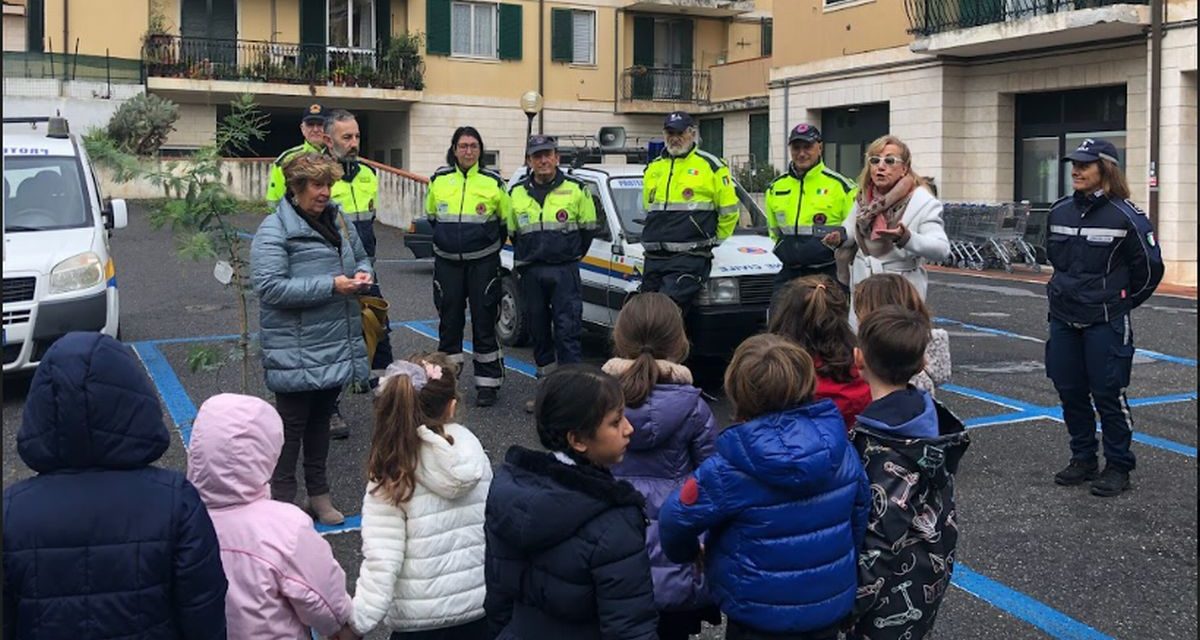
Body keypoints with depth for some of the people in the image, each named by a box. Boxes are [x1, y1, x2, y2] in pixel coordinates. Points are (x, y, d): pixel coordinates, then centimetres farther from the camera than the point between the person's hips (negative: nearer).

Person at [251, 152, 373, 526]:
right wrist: (331, 285, -24)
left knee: (321, 419, 19)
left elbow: (360, 256, 22)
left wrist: (362, 273, -3)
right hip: (297, 351, -7)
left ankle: (319, 493, 32)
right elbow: (271, 286, -22)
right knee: (292, 425, 2)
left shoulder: (337, 220, 9)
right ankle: (282, 501, 14)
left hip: (338, 346, 7)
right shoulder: (274, 230, -13)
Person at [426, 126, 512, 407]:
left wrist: (490, 247, 8)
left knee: (484, 323, 1)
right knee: (449, 321, 9)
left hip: (483, 263, -2)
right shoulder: (439, 180, 4)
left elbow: (506, 220, 8)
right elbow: (432, 216, 19)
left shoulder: (493, 181, -2)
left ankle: (487, 383, 10)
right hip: (447, 262, 2)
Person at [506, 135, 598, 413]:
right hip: (530, 273, 4)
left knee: (567, 330, -7)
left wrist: (571, 257, 7)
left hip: (564, 272, -3)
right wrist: (525, 260, 14)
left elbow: (587, 229, 6)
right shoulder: (517, 194, 7)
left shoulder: (576, 190, -1)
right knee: (539, 330, 9)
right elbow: (512, 233, 18)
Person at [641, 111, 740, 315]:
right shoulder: (653, 168, 16)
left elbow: (729, 211, 5)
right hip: (654, 259, 6)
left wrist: (710, 241, 9)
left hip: (689, 259, -6)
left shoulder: (711, 165, 1)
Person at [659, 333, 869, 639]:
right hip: (832, 606, 5)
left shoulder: (730, 470, -25)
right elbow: (860, 515, 3)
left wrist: (687, 554, 8)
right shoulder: (841, 449, -10)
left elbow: (676, 518, -15)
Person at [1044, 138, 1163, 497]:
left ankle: (1118, 467, 14)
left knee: (1108, 394, 0)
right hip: (1063, 319, 6)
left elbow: (1150, 268, -2)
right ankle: (1083, 459, 25)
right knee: (1070, 392, 10)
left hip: (1105, 323, -5)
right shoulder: (1060, 212, 5)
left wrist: (1122, 302, 7)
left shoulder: (1125, 216, -11)